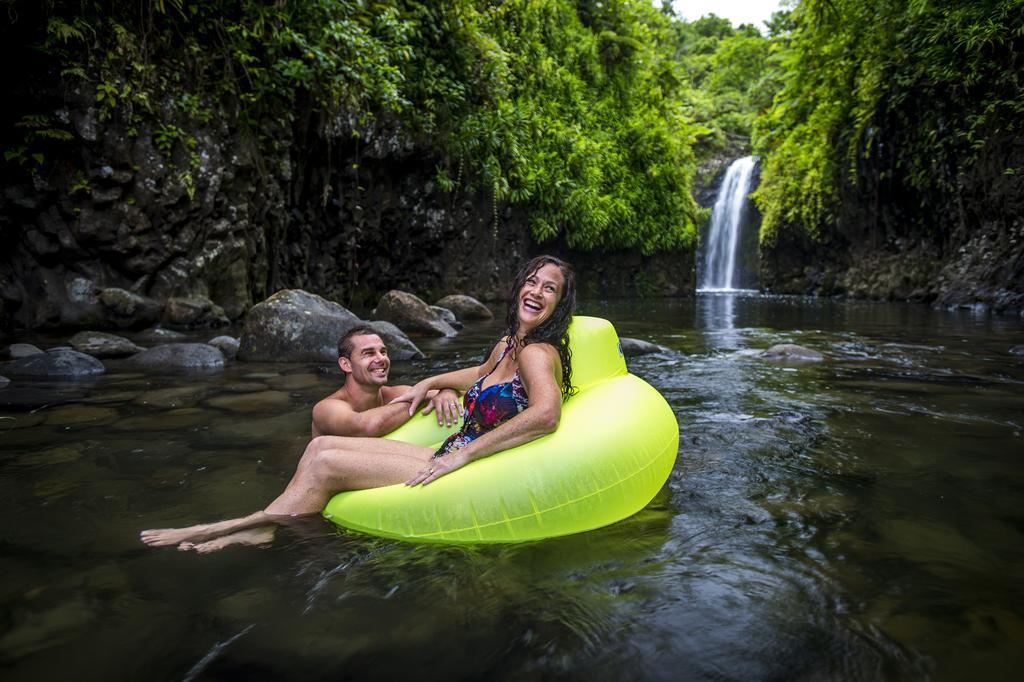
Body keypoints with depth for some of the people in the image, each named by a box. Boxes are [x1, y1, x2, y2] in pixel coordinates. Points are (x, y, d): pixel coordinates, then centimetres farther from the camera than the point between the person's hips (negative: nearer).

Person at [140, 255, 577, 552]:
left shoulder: (536, 352, -16)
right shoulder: (508, 343, 11)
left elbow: (545, 414, -36)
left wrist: (461, 456, -33)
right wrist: (428, 384, 28)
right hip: (448, 458, 9)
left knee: (325, 463, -13)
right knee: (322, 444, 1)